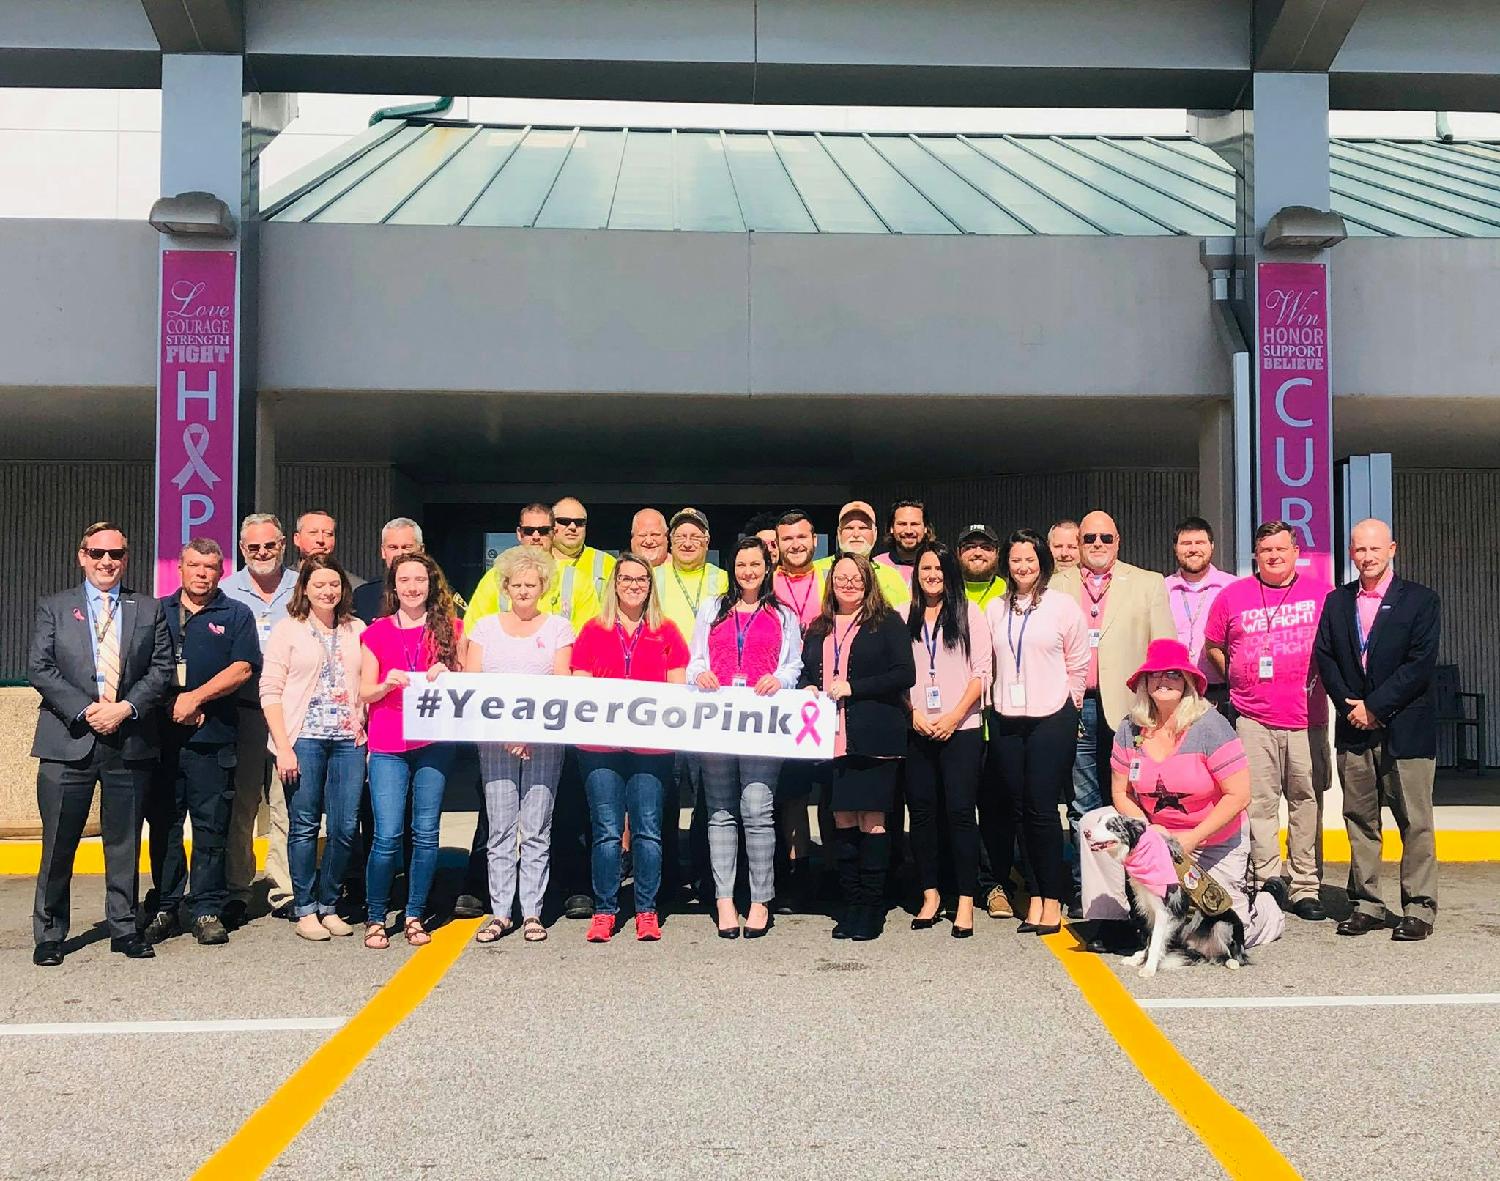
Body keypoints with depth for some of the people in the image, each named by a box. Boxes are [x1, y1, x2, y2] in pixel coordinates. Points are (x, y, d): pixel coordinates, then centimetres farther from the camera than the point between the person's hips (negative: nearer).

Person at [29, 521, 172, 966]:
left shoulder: (149, 610, 10)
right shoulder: (53, 607, 7)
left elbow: (162, 670, 4)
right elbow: (39, 669, -1)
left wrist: (126, 708, -11)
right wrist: (85, 710, -12)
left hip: (130, 743, 1)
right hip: (68, 742, -1)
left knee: (124, 843, 8)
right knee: (58, 844, 3)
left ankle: (124, 929, 18)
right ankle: (49, 934, 15)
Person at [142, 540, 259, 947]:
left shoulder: (236, 615, 8)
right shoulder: (157, 612, 14)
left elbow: (243, 668, -3)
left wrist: (195, 698, -9)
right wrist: (170, 704, -4)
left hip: (213, 736, -2)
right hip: (160, 734, 2)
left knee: (211, 827, 0)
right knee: (163, 825, 6)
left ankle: (208, 911, 6)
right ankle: (164, 909, 14)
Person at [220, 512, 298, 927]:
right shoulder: (226, 592, 8)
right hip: (241, 713, 0)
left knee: (286, 805, 1)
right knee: (240, 804, 4)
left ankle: (284, 890, 10)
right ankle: (236, 890, 14)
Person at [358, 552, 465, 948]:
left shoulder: (449, 628, 9)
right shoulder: (377, 632, 8)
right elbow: (366, 692, 7)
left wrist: (446, 675, -9)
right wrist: (388, 683, -13)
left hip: (434, 743, 1)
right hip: (388, 746, -1)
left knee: (426, 834, 3)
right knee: (387, 836, -7)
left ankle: (415, 916, 16)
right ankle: (375, 918, 9)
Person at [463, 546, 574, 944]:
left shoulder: (558, 628, 9)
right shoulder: (486, 627, 12)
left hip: (544, 740, -1)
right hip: (494, 739, 1)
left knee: (537, 829, -1)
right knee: (499, 829, -1)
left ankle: (532, 913, 5)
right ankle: (499, 913, 5)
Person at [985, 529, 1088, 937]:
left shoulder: (1063, 605, -1)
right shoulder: (995, 609, 9)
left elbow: (1078, 664, 4)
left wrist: (1068, 703, 7)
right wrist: (1000, 699, 10)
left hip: (1051, 720, -4)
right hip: (1006, 721, 4)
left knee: (1042, 808, -6)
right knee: (1018, 808, 6)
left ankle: (1052, 899, 4)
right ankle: (1036, 895, 16)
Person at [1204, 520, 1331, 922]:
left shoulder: (1321, 596, 8)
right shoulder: (1232, 596, 7)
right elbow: (1213, 646, 17)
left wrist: (1322, 681, 10)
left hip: (1307, 719, 1)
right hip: (1254, 719, 0)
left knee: (1307, 801, 3)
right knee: (1259, 801, -6)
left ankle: (1305, 889, 10)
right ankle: (1269, 878, -2)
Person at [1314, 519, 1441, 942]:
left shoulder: (1420, 600, 0)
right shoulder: (1337, 601, 12)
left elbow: (1421, 664, -9)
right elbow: (1324, 656, 6)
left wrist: (1375, 706, -12)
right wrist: (1349, 704, -6)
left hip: (1406, 727, -4)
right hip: (1353, 729, 4)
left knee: (1415, 822, -1)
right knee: (1360, 819, 7)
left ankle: (1419, 908, 6)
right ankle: (1366, 904, 15)